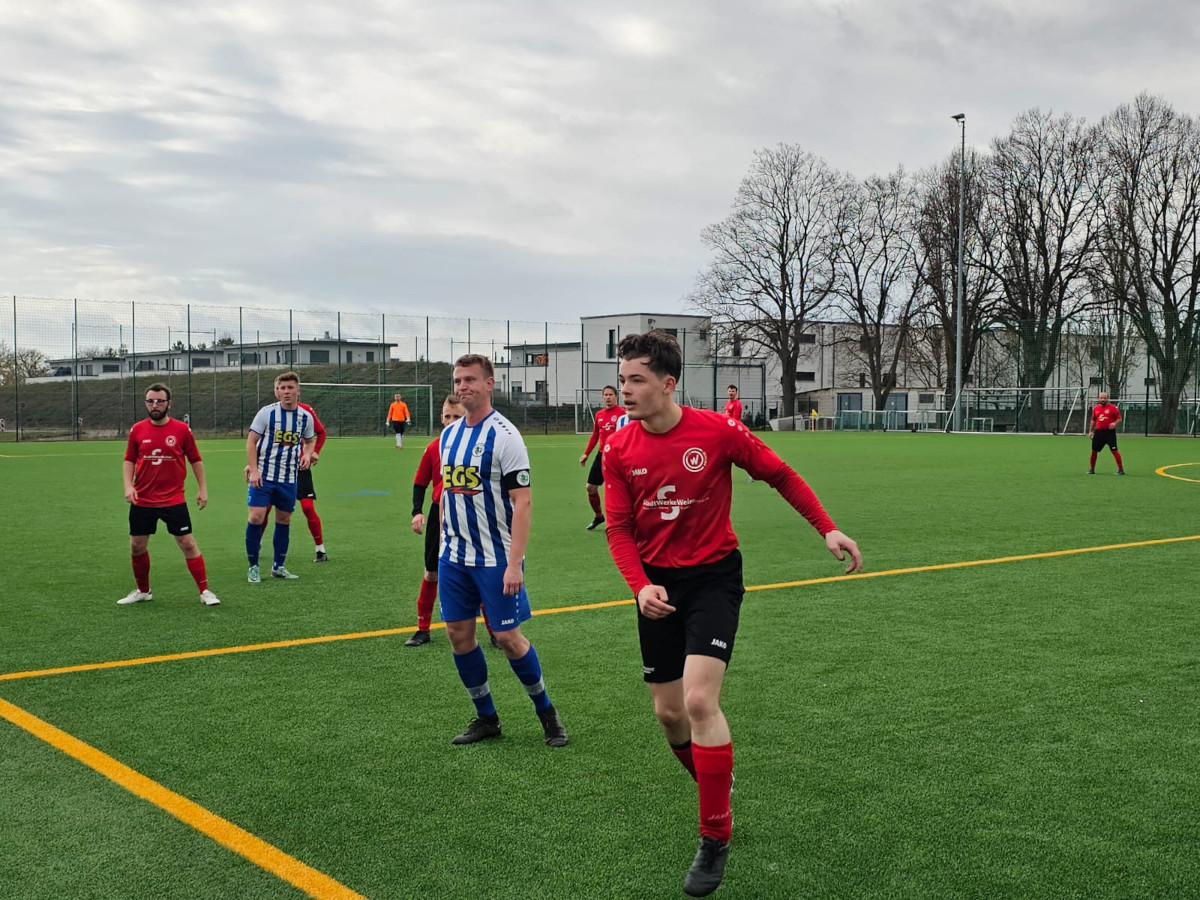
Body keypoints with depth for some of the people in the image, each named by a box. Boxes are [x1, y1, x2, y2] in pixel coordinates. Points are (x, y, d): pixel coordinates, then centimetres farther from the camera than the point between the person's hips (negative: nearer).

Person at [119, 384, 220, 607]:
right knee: (137, 546, 9)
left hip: (173, 500, -3)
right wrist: (128, 485, -5)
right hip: (142, 501, 3)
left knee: (188, 544, -4)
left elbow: (195, 460, 4)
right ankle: (142, 591, 29)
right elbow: (129, 460, 9)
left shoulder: (181, 429, -4)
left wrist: (202, 488, 2)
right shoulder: (137, 430, 2)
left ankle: (204, 591, 5)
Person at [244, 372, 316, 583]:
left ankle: (278, 566, 23)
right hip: (263, 476, -4)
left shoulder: (306, 417, 1)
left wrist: (307, 454, -3)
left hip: (289, 478, 4)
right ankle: (253, 567, 4)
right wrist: (253, 469, -14)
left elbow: (310, 440, 19)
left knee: (284, 520, 9)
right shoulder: (267, 412, -9)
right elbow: (251, 441, -6)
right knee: (256, 517, -11)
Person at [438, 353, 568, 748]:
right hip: (454, 555, 7)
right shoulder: (449, 434, 9)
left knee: (507, 636, -3)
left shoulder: (504, 435, -13)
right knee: (458, 633, 7)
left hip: (495, 558, -7)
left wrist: (515, 563, -22)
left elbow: (522, 502, -17)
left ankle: (546, 712, 17)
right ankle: (486, 718, 21)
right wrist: (444, 545, 14)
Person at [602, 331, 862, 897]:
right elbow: (618, 528, -2)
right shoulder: (618, 449, -4)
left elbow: (780, 475, 0)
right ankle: (715, 786, 38)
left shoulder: (717, 431, -12)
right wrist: (641, 586, -18)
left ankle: (715, 839, -5)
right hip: (658, 585, 4)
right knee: (668, 712, 8)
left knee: (699, 700, -18)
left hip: (713, 578, -4)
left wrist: (828, 529, -6)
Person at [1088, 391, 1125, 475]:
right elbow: (1093, 420, 21)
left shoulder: (1112, 407, -4)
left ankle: (1121, 469, -4)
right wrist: (1091, 431, 19)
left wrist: (1115, 423, -21)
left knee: (1114, 450, -9)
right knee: (1094, 451, 8)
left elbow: (1119, 418, -1)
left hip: (1109, 431, -5)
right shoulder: (1095, 408, 10)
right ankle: (1091, 469, 22)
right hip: (1098, 432, 5)